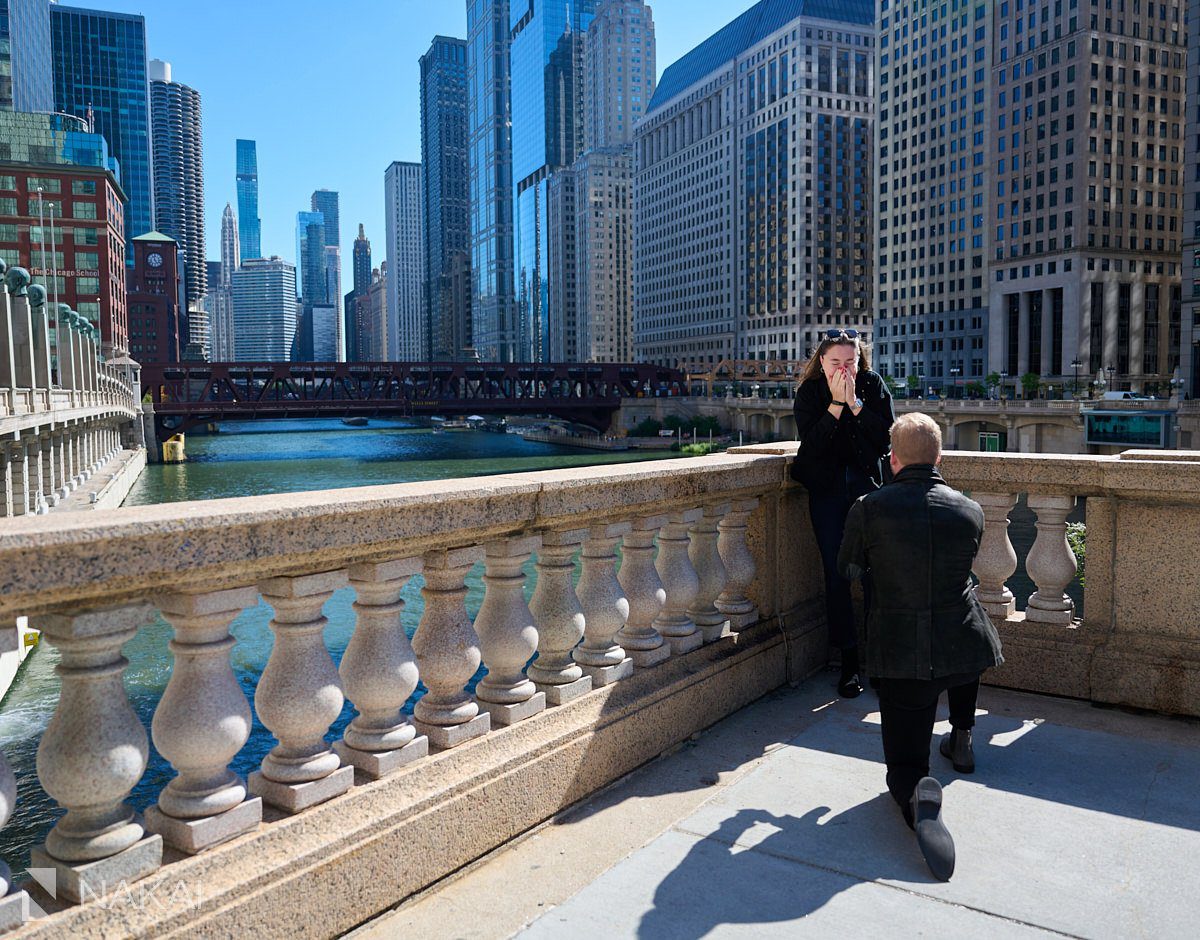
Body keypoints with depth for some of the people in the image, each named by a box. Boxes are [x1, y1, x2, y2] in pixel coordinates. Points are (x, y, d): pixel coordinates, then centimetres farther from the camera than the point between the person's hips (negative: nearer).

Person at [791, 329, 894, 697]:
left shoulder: (873, 385, -2)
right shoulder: (809, 391, -4)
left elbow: (886, 438, -10)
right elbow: (811, 444, -15)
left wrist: (855, 402, -18)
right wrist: (836, 404, -22)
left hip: (867, 486, 1)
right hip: (826, 490, 0)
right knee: (836, 574, 0)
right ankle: (849, 660, 10)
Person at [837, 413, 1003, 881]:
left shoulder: (868, 509, -10)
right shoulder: (971, 511, -2)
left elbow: (847, 569, 7)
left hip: (900, 654, -3)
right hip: (965, 649, 3)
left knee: (904, 766, 11)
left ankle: (919, 793, -25)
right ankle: (961, 741, 45)